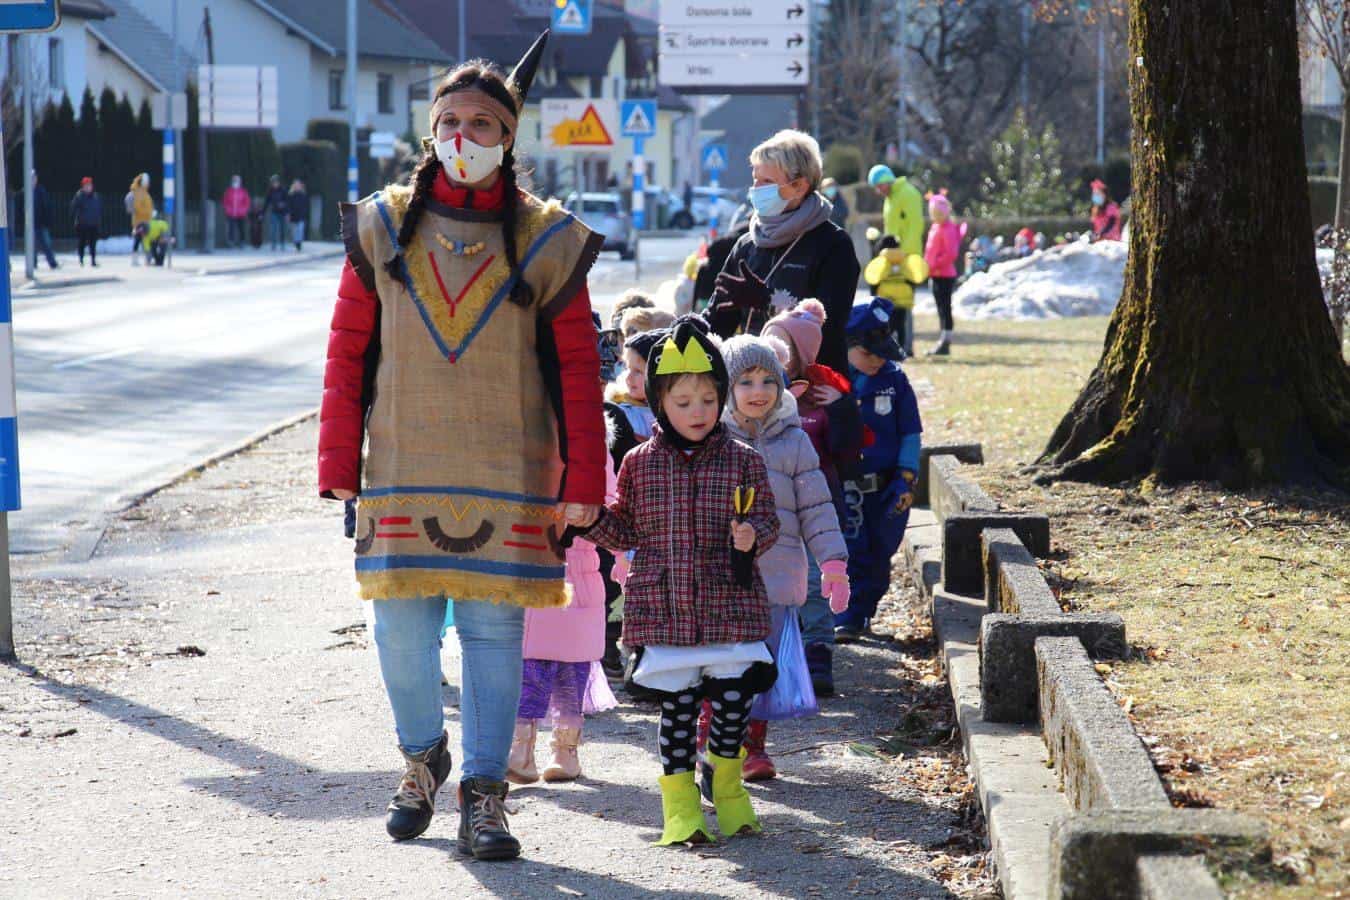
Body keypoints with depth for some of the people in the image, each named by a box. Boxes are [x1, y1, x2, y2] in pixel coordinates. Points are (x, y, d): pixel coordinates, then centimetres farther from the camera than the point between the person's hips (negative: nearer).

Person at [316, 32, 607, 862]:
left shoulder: (548, 242, 1)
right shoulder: (383, 227, 5)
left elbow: (577, 369, 2)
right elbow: (349, 352, 6)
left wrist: (583, 480, -3)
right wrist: (339, 466, 2)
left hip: (508, 474, -1)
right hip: (402, 469, 1)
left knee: (495, 627, -1)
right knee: (402, 628, 1)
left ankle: (484, 793, 9)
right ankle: (423, 755, 28)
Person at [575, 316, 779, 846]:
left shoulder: (742, 461, 3)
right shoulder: (640, 464, 5)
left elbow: (766, 520, 3)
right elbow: (626, 531, 12)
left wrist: (751, 536, -19)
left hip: (730, 605, 0)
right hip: (663, 608, 0)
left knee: (734, 697, 0)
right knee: (677, 704, 1)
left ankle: (727, 787, 26)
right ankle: (679, 802, 16)